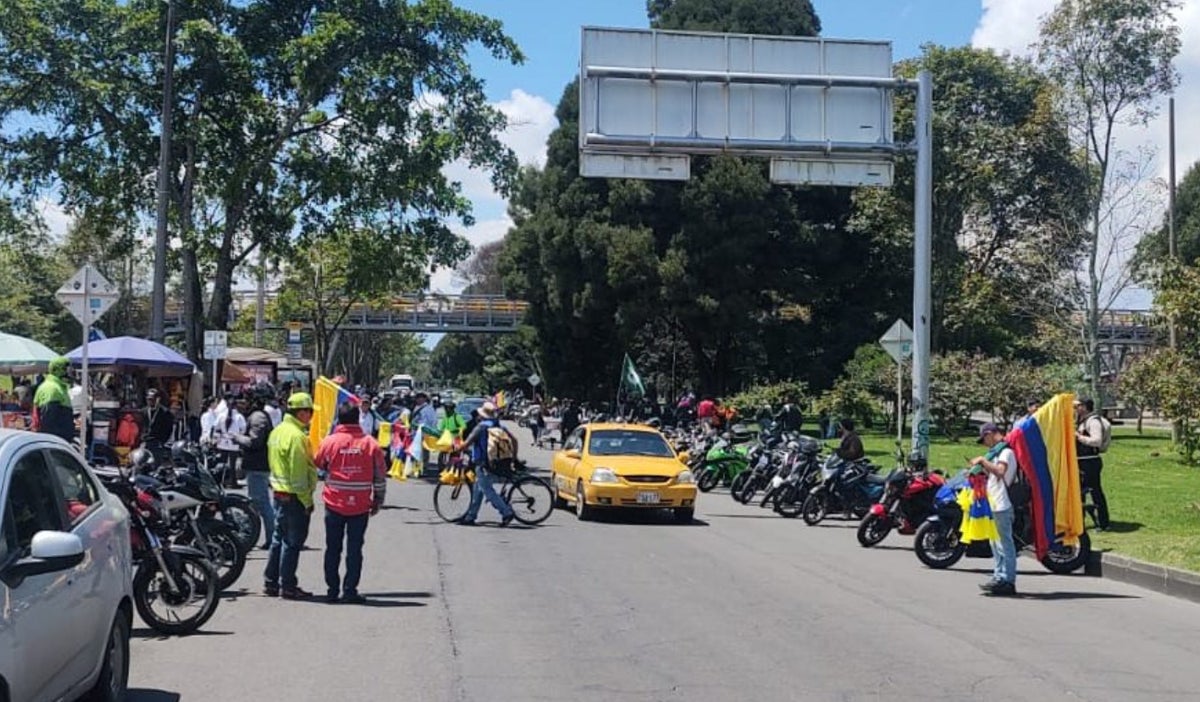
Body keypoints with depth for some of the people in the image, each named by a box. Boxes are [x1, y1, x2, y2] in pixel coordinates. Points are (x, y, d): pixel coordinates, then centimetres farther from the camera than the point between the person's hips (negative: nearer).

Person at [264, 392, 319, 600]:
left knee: (279, 539, 16)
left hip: (278, 491, 10)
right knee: (292, 542, -2)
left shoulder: (278, 431, 11)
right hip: (294, 497, -9)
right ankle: (288, 587, 3)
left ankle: (271, 583, 21)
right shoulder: (296, 436, -20)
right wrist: (307, 501, -15)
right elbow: (298, 473, -21)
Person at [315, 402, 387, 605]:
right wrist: (378, 500, 11)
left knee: (333, 548, 10)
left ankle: (332, 591, 13)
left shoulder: (329, 442, -7)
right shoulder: (371, 443, -5)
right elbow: (380, 475, 0)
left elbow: (319, 465, 11)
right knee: (354, 549, 6)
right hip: (360, 506, 0)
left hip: (334, 504, 0)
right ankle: (350, 591, 4)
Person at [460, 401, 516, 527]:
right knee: (478, 490, 16)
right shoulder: (500, 426, 9)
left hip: (483, 464, -8)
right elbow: (514, 439, 7)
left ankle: (506, 512, -16)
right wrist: (514, 456, 16)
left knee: (487, 490, -6)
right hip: (495, 463, 8)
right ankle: (470, 517, 20)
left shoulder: (481, 427, -12)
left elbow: (467, 443, -18)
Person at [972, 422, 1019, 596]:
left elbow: (1000, 471, -28)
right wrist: (981, 465, 12)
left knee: (1004, 543, -8)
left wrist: (983, 460, -20)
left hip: (1002, 505, -10)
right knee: (996, 543, 15)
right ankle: (1000, 578, 22)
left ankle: (1008, 581, -8)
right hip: (994, 504, 10)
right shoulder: (997, 451, 19)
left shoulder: (1006, 451, -11)